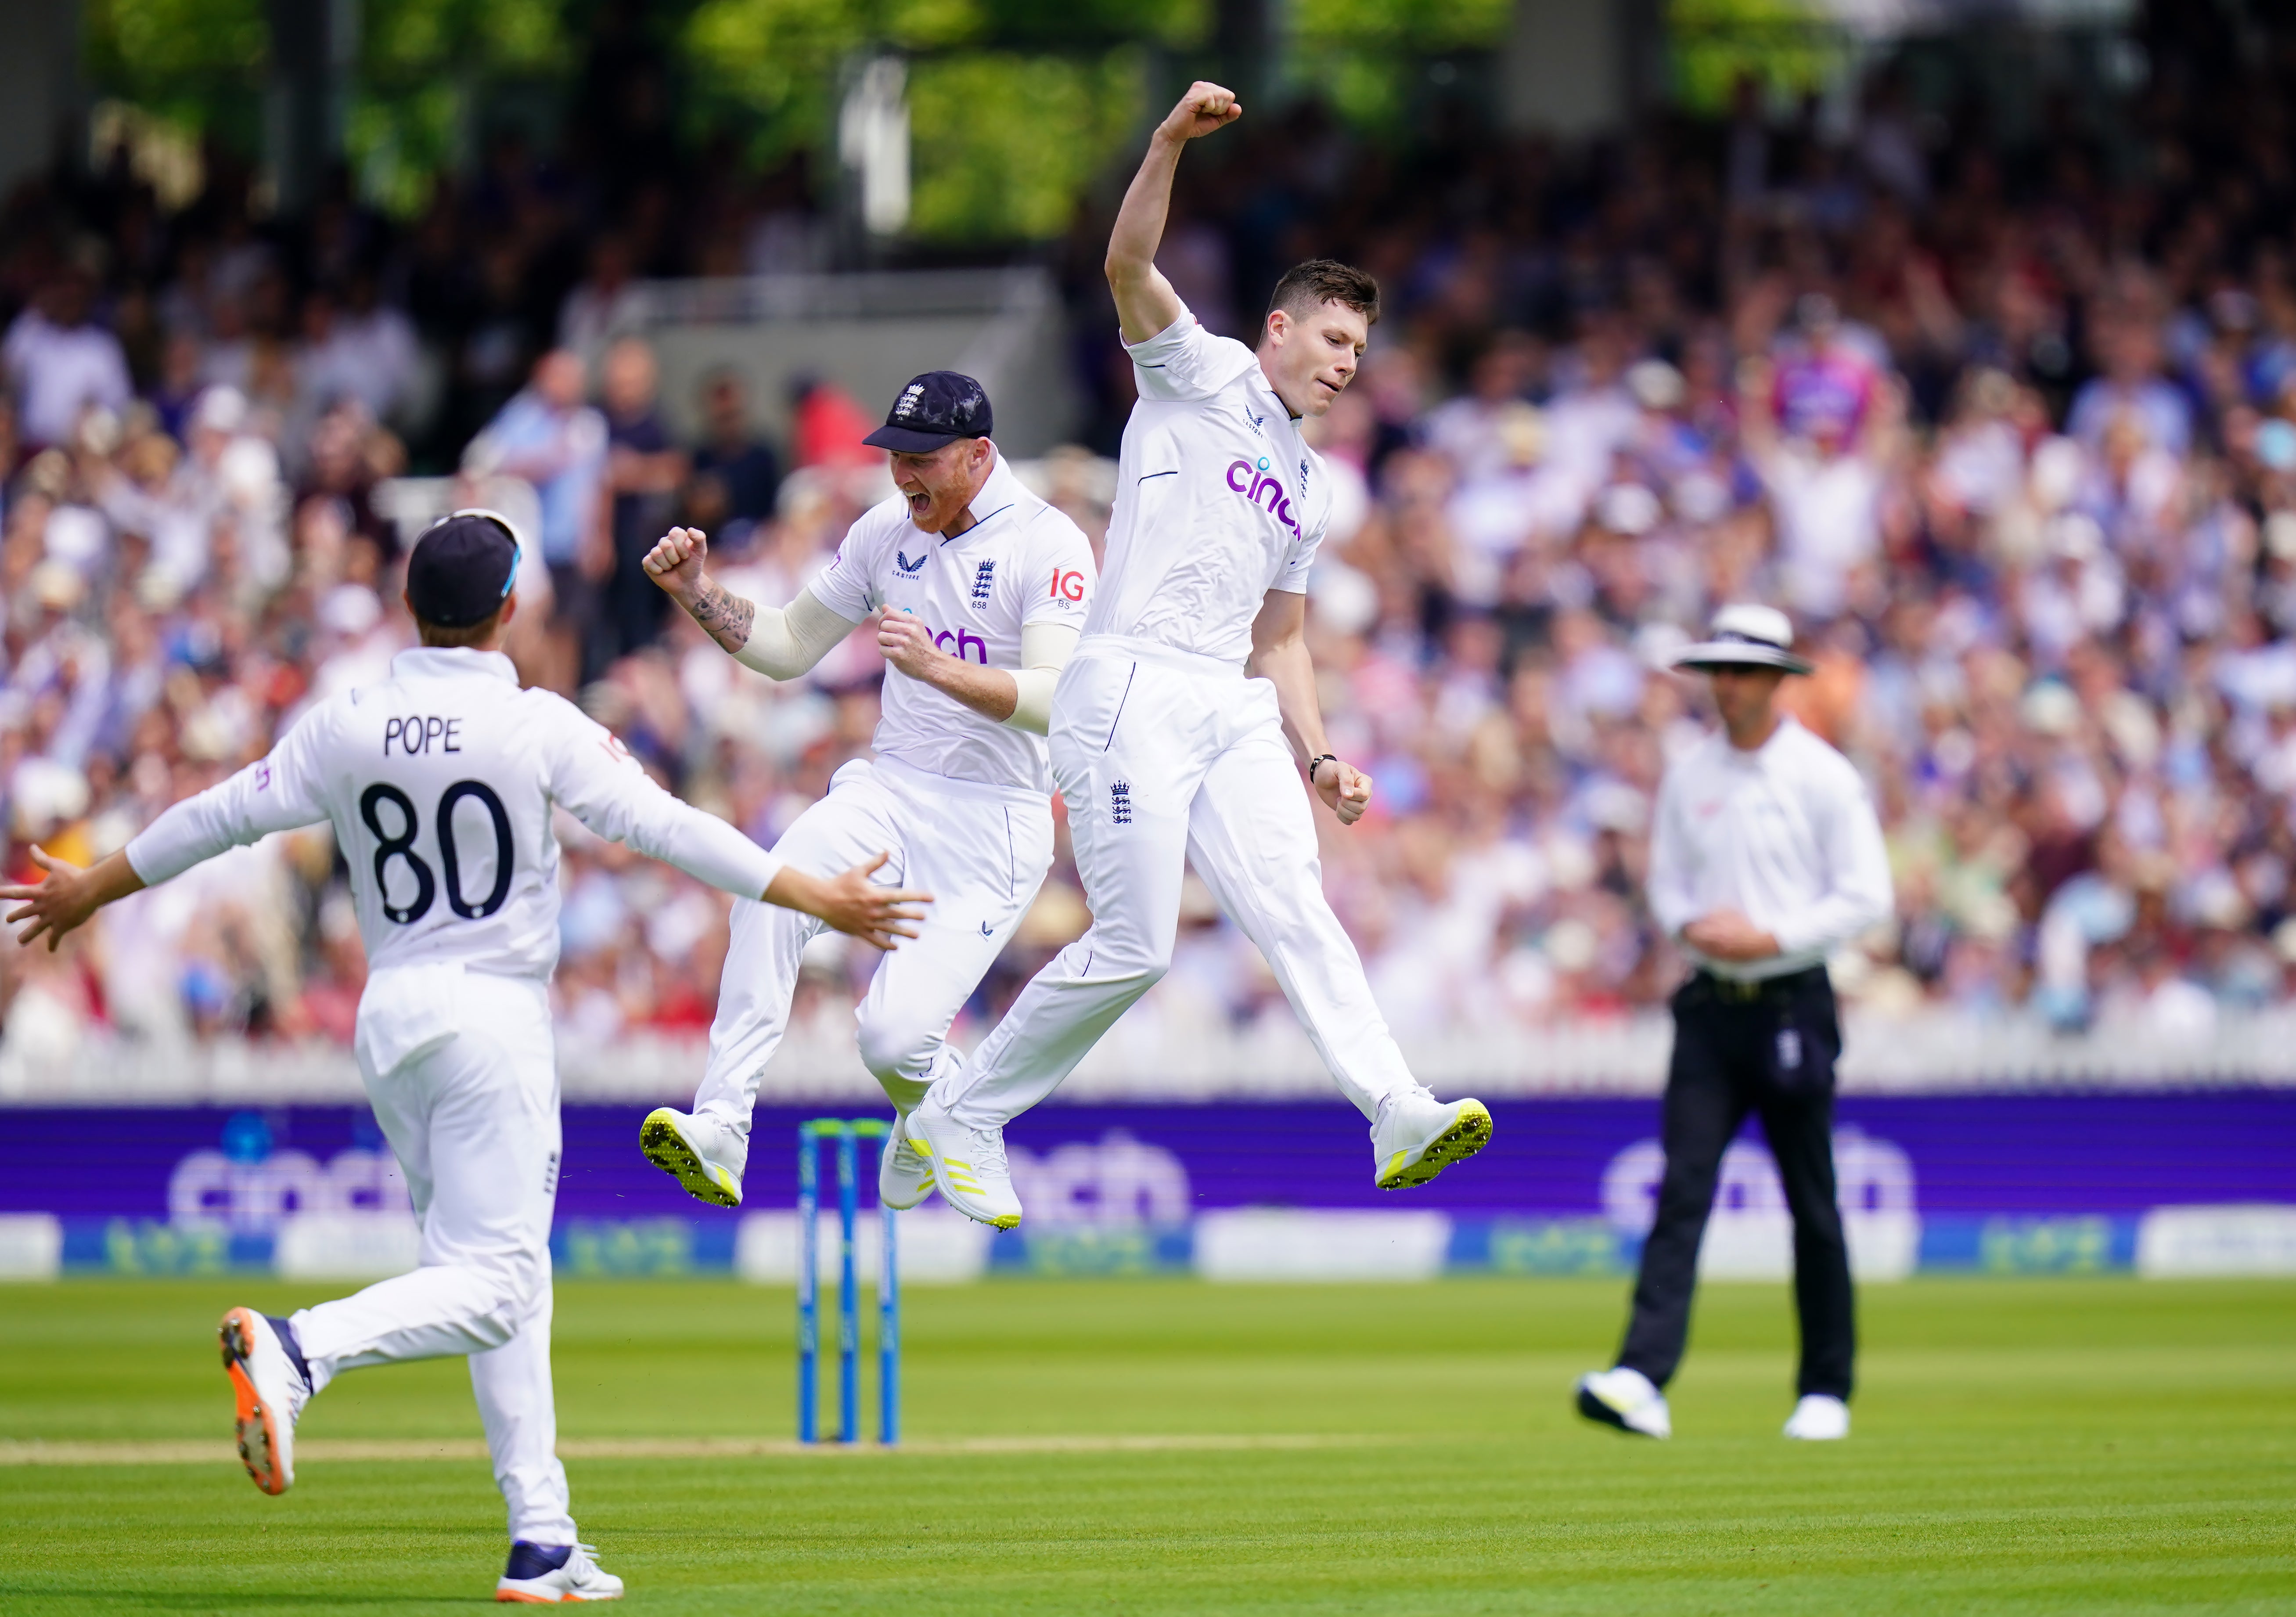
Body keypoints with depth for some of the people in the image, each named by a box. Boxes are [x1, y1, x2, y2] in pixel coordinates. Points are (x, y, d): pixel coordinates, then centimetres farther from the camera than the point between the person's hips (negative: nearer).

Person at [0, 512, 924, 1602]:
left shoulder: (347, 729, 2)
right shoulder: (539, 728, -9)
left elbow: (223, 816, 8)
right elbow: (670, 829, -11)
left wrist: (89, 892, 23)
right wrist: (821, 899, -6)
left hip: (388, 1020, 6)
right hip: (494, 1018, -6)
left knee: (503, 1277, 12)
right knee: (494, 1283, -9)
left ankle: (543, 1545, 9)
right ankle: (298, 1348, -34)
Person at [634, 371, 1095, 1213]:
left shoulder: (1049, 545, -12)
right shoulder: (887, 530, 7)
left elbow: (1057, 701, -24)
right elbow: (790, 645, 16)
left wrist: (936, 667, -39)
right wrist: (698, 591, -1)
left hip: (995, 823, -5)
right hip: (889, 791, 5)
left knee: (895, 1035, -17)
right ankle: (720, 1130, -33)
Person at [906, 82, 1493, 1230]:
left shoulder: (1307, 489, 26)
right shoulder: (1197, 373, 6)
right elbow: (1129, 266, -12)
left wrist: (1318, 758, 14)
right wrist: (1171, 143, -27)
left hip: (1235, 707, 6)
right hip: (1133, 690, -6)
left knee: (1294, 910, -11)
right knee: (1133, 946, -10)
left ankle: (1400, 1116, -27)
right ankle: (963, 1111, 5)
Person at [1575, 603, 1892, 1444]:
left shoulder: (1823, 776, -4)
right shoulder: (1689, 775, 9)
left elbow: (1867, 896, -6)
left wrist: (1773, 936, -14)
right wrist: (1691, 925, -5)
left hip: (1793, 1003, -3)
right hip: (1712, 1004, 3)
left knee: (1812, 1205, 4)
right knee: (1683, 1188, -10)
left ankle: (1826, 1389, 16)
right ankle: (1642, 1380, -22)